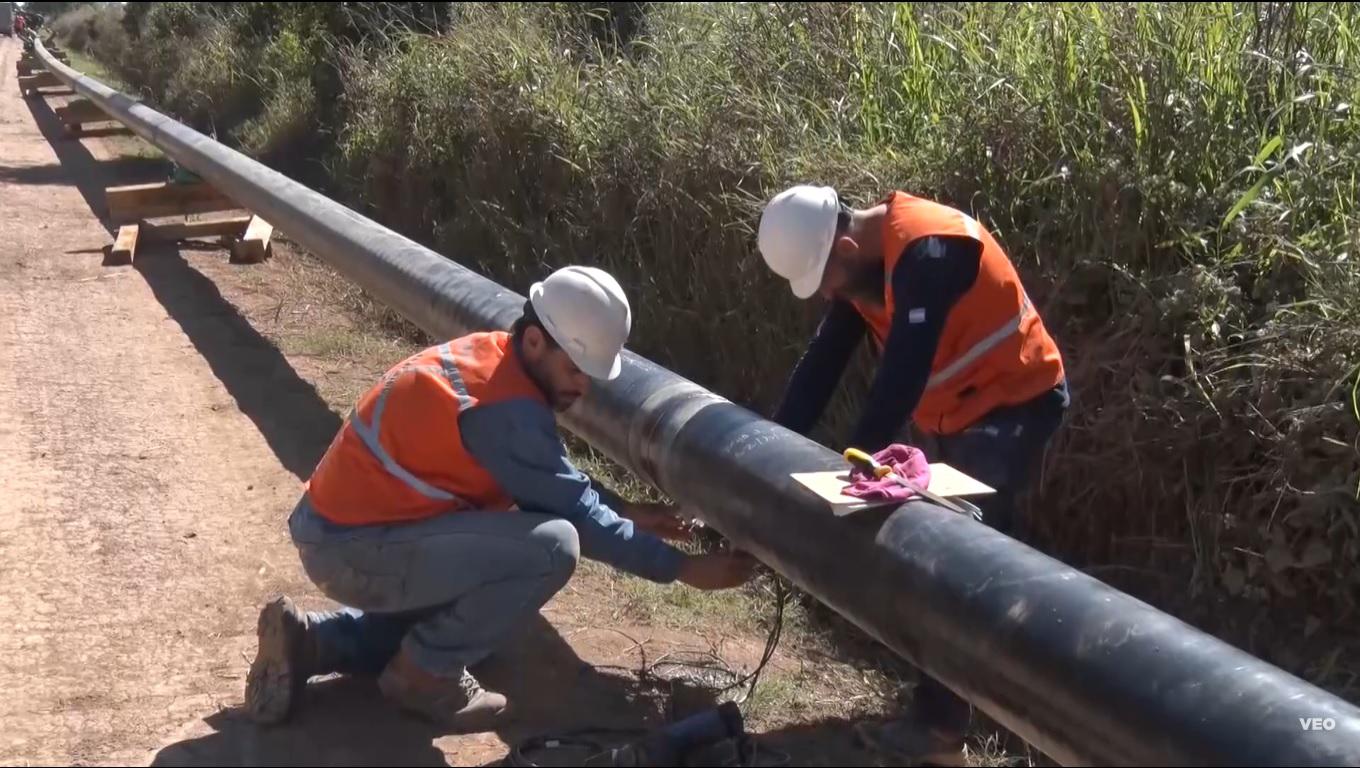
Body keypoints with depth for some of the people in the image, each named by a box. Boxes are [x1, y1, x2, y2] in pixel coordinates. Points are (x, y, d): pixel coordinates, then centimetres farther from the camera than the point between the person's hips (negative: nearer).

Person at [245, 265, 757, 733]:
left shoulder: (490, 358, 6)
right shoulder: (503, 406, -23)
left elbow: (558, 486, 17)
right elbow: (574, 515, -17)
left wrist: (624, 513, 10)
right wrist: (682, 568, -10)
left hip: (340, 525, 10)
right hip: (354, 546, -10)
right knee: (553, 546, -21)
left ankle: (314, 641, 17)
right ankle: (422, 675, -4)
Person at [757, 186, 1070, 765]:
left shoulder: (926, 252, -28)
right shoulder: (866, 262, 0)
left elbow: (903, 371, -32)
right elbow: (824, 360, -2)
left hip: (1009, 405, -9)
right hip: (953, 413, 9)